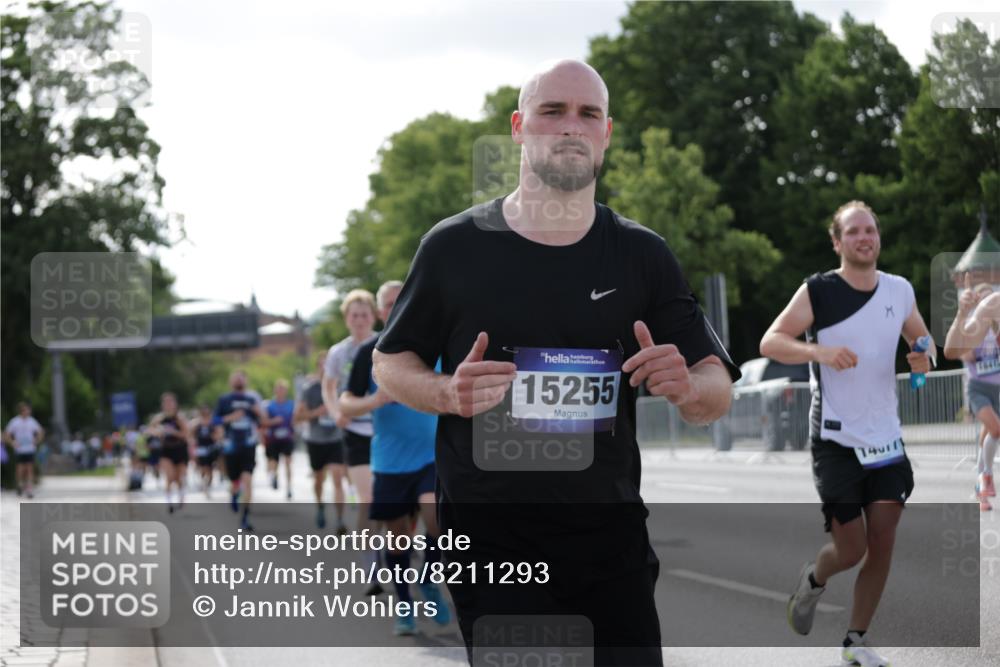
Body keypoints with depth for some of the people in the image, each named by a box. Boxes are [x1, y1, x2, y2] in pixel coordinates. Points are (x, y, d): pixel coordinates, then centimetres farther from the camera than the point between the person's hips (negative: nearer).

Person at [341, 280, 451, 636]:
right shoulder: (370, 353, -2)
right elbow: (345, 406, -2)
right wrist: (372, 402, -21)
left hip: (434, 453, 0)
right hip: (390, 459, 0)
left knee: (435, 513, -23)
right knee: (398, 533, 5)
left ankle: (429, 582, 1)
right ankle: (405, 606, 22)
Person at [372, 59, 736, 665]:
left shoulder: (643, 255, 5)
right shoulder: (454, 247, 0)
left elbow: (717, 394, 5)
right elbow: (390, 364, 9)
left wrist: (687, 387, -19)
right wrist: (447, 394, -13)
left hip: (613, 543, 2)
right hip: (490, 542, -2)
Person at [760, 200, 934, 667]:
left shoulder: (900, 291, 5)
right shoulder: (817, 292, -9)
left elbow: (921, 340, 20)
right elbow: (770, 342, -12)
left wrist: (923, 357, -4)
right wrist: (819, 351, -29)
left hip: (886, 439, 4)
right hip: (836, 440, -4)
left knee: (882, 541, -1)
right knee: (851, 548, -5)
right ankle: (814, 580, 31)